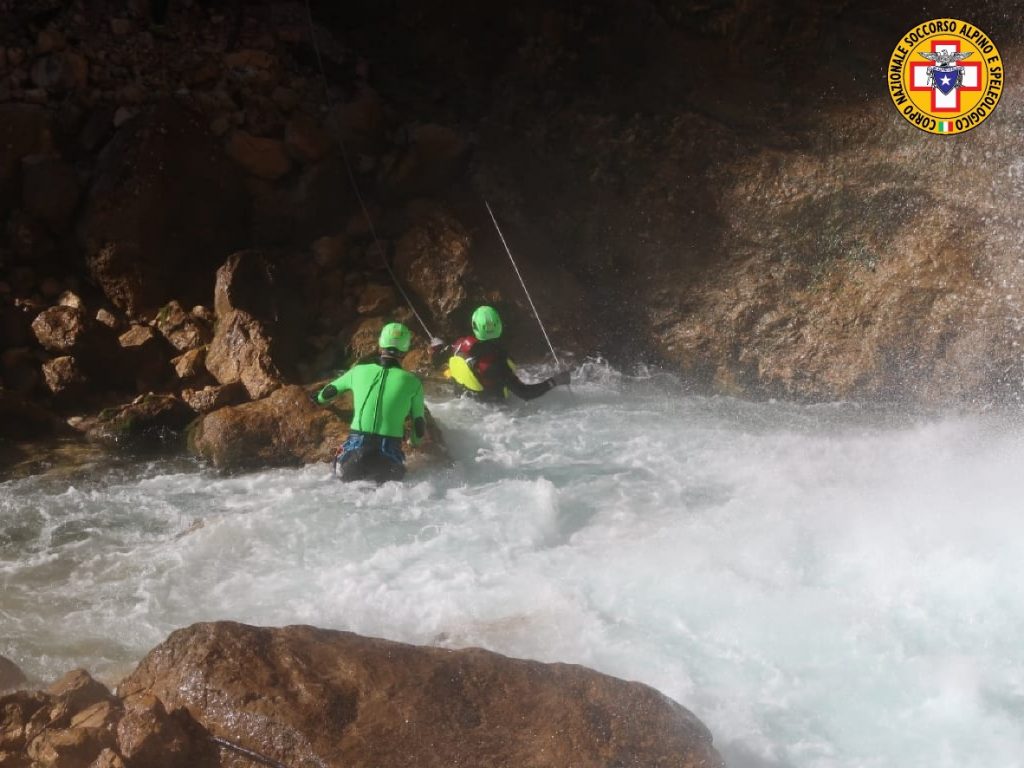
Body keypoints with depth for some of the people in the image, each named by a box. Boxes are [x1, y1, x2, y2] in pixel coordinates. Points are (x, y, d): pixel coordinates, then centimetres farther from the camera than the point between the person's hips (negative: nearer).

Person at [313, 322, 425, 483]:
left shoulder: (359, 371, 7)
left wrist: (319, 399, 50)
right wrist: (415, 440, 34)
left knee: (342, 473, 28)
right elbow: (419, 426, 11)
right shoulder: (412, 382, 2)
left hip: (356, 448, 1)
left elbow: (328, 392, 26)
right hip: (389, 456, -1)